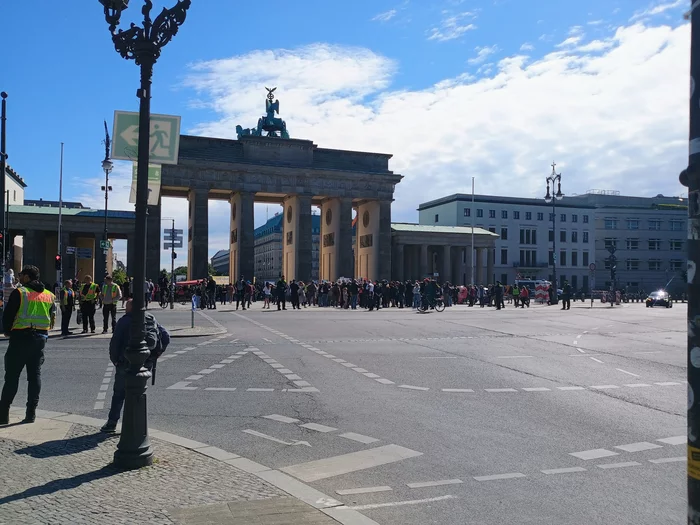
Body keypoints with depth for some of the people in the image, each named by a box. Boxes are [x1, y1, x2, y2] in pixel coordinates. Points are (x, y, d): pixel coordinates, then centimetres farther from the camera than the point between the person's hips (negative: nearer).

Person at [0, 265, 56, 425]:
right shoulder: (49, 295, 9)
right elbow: (51, 316, 10)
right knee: (35, 375, 9)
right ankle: (31, 413, 10)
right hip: (41, 338, 5)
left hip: (21, 337, -5)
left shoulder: (19, 292, -8)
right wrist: (42, 332, 15)